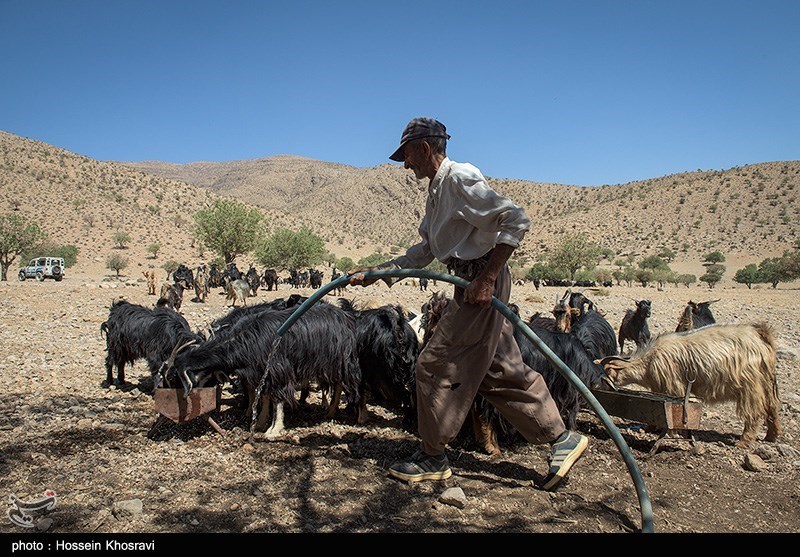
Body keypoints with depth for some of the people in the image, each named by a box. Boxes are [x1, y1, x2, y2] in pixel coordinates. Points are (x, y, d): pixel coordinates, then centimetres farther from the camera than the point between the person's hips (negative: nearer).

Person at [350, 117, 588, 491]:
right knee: (502, 372, 13)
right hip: (471, 284, 10)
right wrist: (375, 273, 21)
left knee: (436, 365, -3)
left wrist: (487, 278, -24)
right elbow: (424, 252, 25)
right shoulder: (436, 191, 19)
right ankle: (562, 439, 24)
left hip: (483, 283, -10)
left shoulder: (460, 177, -11)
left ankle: (433, 458, 12)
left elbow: (515, 219, -20)